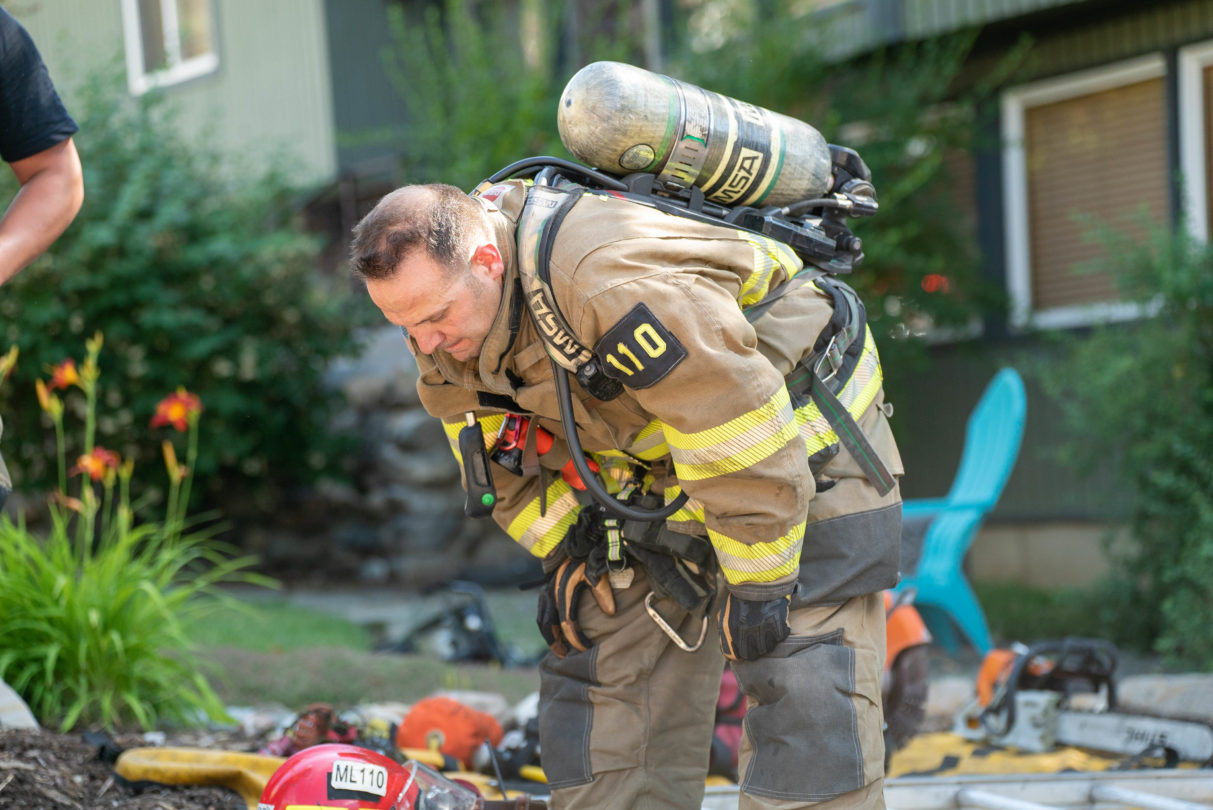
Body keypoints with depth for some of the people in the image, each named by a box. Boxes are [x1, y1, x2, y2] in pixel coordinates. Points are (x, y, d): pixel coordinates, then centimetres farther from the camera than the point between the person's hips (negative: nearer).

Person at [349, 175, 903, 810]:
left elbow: (741, 434, -33)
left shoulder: (616, 284, -38)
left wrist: (758, 584, -25)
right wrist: (563, 552, 4)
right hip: (650, 466, 8)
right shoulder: (439, 292, -11)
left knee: (803, 697, -14)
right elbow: (496, 443, 7)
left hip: (795, 440, -8)